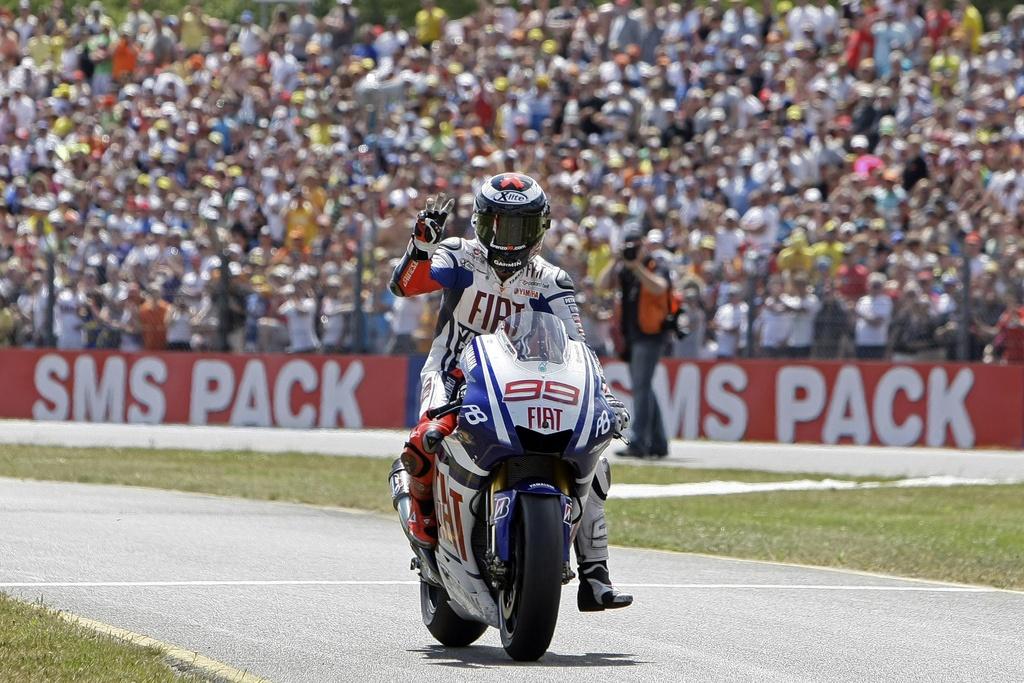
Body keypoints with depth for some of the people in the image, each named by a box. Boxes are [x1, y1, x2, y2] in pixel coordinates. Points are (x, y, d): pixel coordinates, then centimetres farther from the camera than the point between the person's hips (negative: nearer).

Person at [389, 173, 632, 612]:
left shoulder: (550, 284, 4)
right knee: (430, 439, -37)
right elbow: (403, 284, -18)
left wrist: (604, 398, -18)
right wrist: (423, 240, -36)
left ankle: (594, 576, -7)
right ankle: (422, 508, -1)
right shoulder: (459, 258, -2)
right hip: (453, 375, -3)